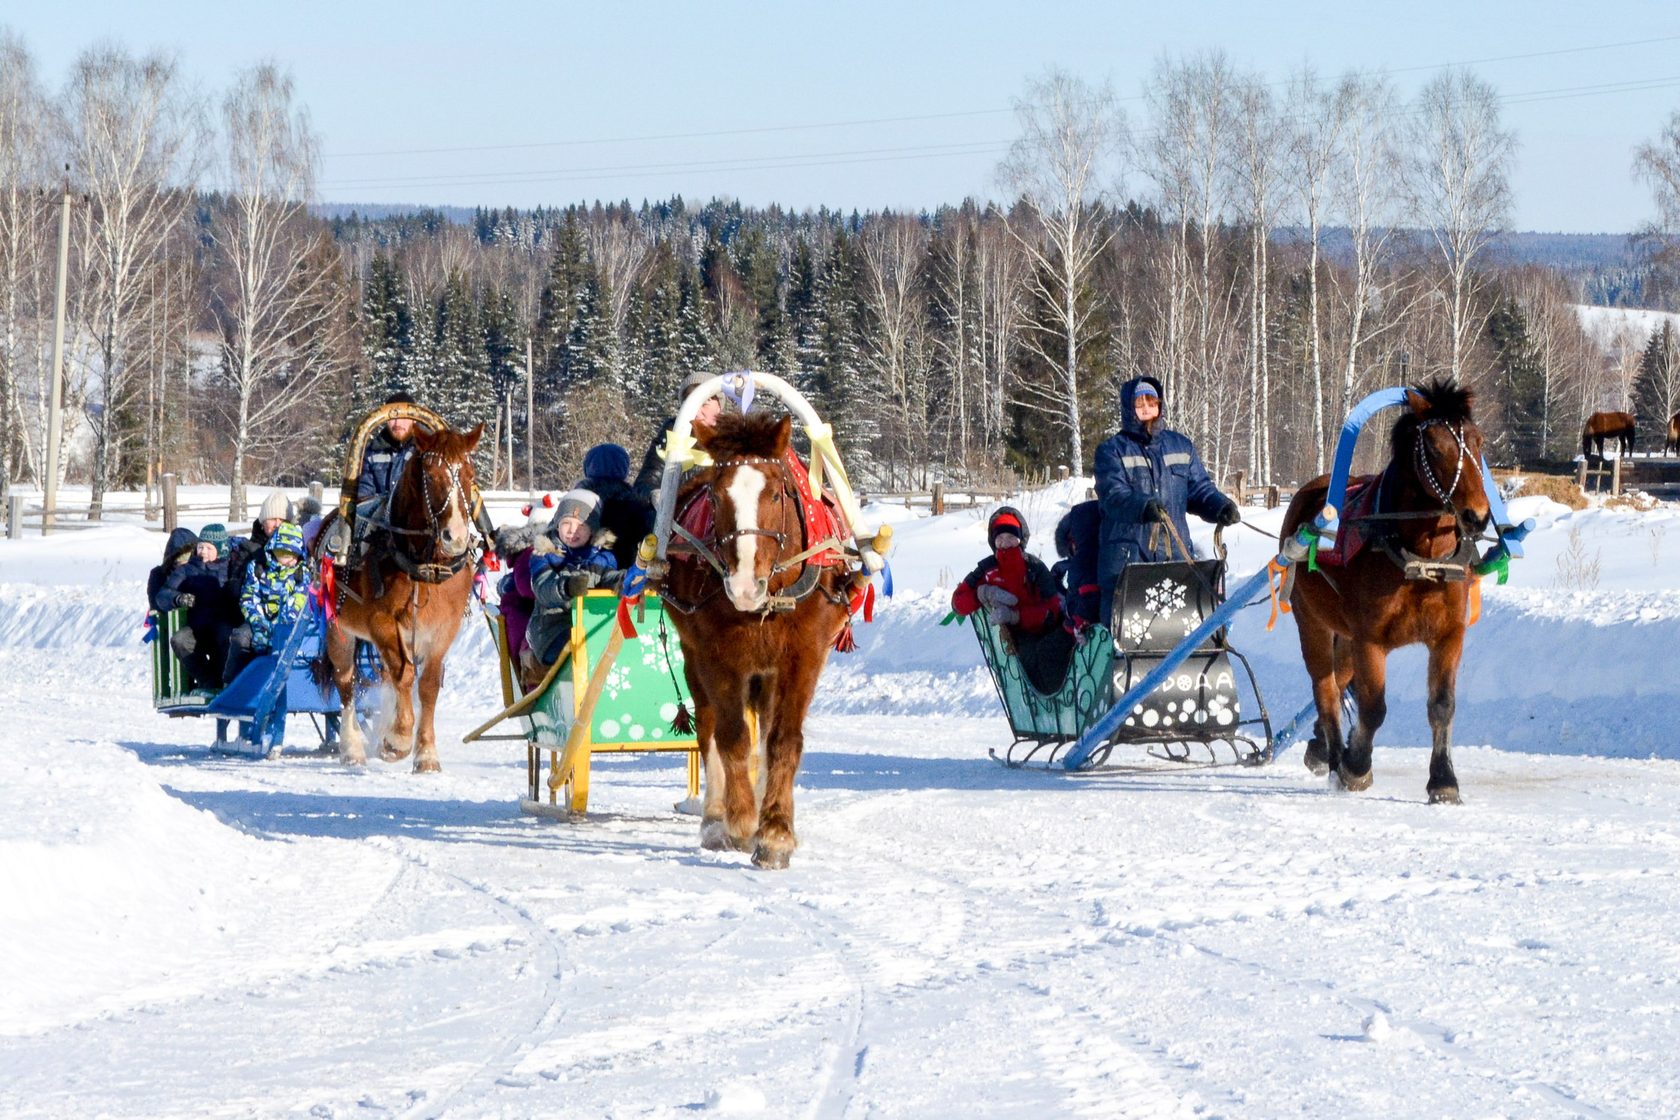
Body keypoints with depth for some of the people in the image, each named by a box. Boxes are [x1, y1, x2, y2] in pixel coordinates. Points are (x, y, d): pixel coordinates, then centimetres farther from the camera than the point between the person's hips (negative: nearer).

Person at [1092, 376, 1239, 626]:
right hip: (1127, 556, -3)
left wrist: (1221, 507, -5)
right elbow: (1113, 495, -11)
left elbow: (1200, 490, 17)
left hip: (1174, 553, 3)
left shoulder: (1181, 446, 19)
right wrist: (1142, 506, -31)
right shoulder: (1112, 451, 5)